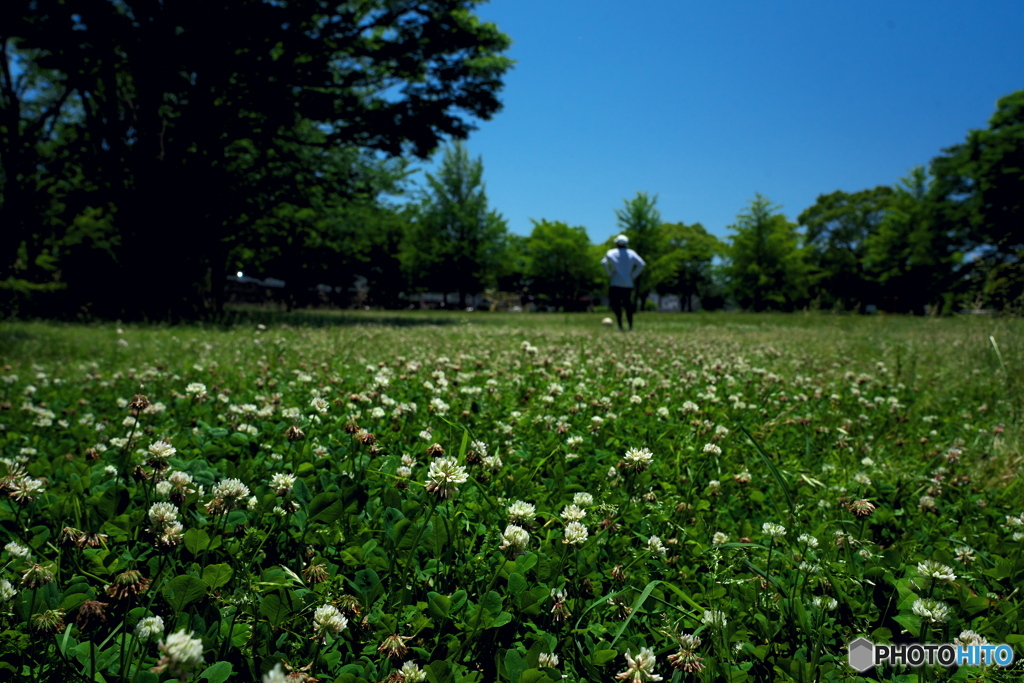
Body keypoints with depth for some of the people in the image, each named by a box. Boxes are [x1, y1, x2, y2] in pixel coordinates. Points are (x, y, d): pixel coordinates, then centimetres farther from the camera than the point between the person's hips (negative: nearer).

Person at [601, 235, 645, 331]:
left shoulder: (611, 252, 4)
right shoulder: (631, 253, 10)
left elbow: (604, 262, -13)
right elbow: (642, 264, -1)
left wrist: (610, 274, -4)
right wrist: (633, 275, 4)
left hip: (616, 284, -3)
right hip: (628, 284, 3)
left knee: (615, 304, -3)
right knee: (628, 304, 10)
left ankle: (620, 325, -16)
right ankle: (631, 326, 9)